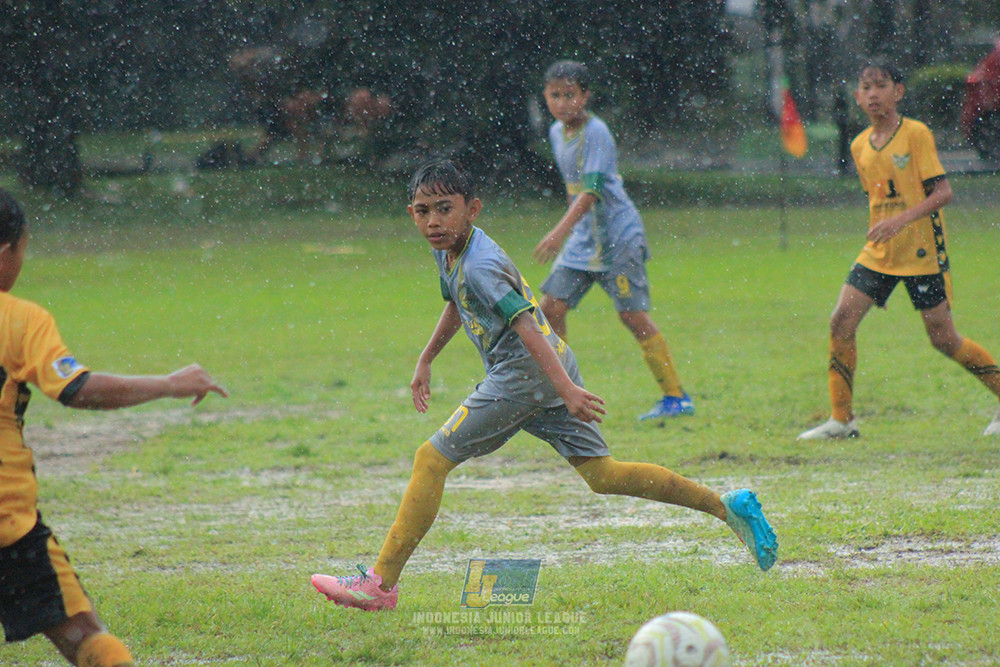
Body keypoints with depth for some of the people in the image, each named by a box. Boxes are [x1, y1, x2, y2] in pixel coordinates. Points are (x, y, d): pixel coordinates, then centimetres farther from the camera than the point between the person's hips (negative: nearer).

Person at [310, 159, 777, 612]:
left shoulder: (480, 266, -18)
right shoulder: (448, 249, 12)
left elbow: (525, 325, -26)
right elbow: (455, 304, 32)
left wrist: (566, 389, -33)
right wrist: (424, 362, 34)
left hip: (527, 373, -10)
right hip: (545, 373, 10)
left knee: (431, 459, -7)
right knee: (602, 474, 10)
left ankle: (380, 584, -7)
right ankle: (727, 506, 8)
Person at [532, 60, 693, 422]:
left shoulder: (595, 132, -17)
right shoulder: (557, 133, 9)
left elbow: (591, 190, -26)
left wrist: (561, 230, -36)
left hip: (618, 236, -8)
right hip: (581, 241, 8)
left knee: (633, 314, -8)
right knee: (551, 307, 1)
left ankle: (676, 397, -1)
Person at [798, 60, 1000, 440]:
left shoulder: (916, 134, -9)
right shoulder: (860, 146, 10)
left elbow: (943, 192, -14)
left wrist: (902, 219, -25)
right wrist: (878, 230, 14)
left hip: (922, 251, -6)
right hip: (878, 252, 6)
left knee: (943, 338, -4)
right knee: (841, 321, -8)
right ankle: (841, 420, -1)